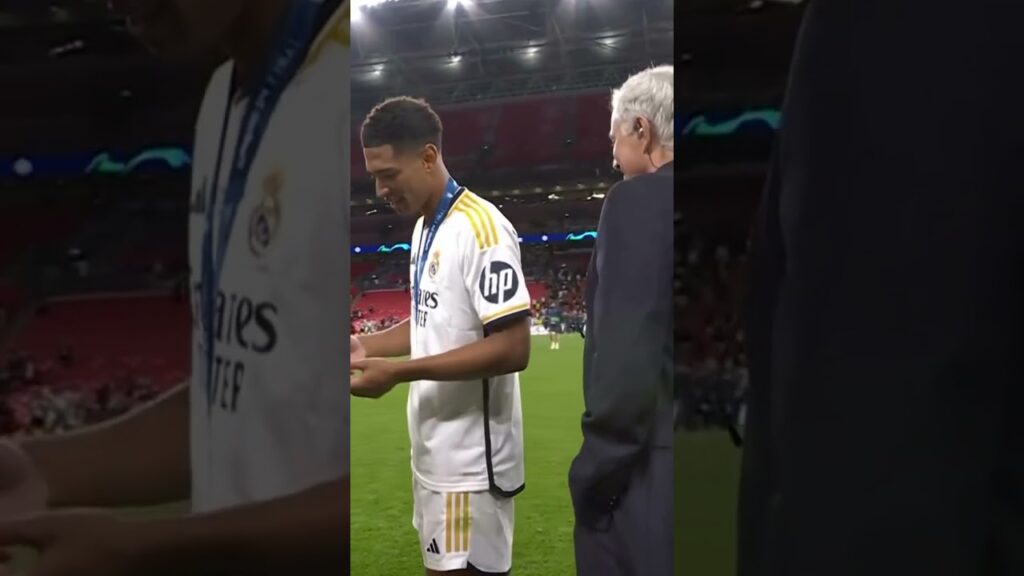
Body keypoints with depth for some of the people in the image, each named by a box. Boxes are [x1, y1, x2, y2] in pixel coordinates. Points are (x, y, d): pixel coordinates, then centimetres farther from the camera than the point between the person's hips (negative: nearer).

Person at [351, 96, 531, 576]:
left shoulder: (481, 229, -18)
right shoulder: (424, 228, 12)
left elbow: (513, 348, -23)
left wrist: (399, 372, -23)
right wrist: (366, 346, 6)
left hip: (470, 460, -9)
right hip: (435, 451, 9)